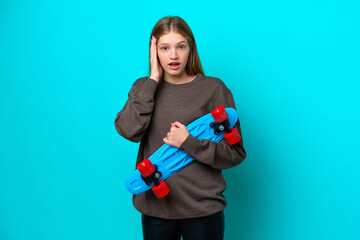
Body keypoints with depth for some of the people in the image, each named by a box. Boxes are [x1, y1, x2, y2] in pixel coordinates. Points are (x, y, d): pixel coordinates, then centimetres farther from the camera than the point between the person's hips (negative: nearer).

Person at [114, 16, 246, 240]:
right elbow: (129, 131, -14)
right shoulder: (144, 87, 5)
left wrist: (188, 143, -19)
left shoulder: (213, 88, -5)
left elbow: (235, 153, -6)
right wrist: (153, 79, -12)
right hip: (154, 206, 2)